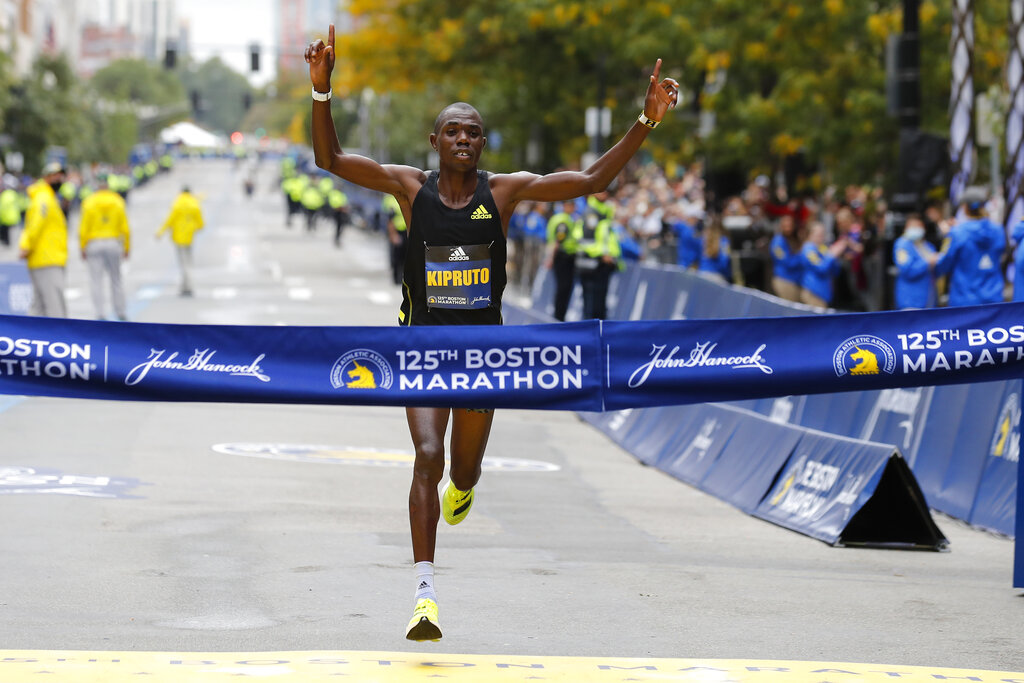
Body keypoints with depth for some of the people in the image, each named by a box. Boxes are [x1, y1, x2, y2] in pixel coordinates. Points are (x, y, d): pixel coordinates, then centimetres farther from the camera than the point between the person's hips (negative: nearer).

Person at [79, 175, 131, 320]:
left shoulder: (89, 203, -4)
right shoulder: (118, 203, 1)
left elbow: (84, 228, -5)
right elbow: (125, 228, 0)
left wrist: (83, 248, 2)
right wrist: (127, 247, 8)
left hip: (94, 243, -2)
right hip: (114, 243, 2)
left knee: (96, 280, 1)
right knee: (116, 279, 12)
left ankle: (101, 314, -7)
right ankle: (121, 313, 15)